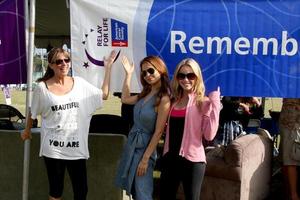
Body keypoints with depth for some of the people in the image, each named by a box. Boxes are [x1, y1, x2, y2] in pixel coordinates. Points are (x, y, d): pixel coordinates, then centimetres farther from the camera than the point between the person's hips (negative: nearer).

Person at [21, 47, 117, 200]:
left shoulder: (79, 83, 1)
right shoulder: (42, 87, -6)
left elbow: (104, 95, 7)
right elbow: (33, 112, 9)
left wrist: (108, 67, 6)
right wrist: (27, 130, 22)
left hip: (77, 148, 2)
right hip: (53, 149, -2)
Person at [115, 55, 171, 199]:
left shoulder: (163, 99, -18)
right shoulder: (145, 94, 5)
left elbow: (158, 132, -18)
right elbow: (125, 99, 22)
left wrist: (145, 159, -17)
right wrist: (128, 74, 17)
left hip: (145, 146, -8)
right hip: (131, 143, 8)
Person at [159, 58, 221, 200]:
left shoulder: (203, 102, -7)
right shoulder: (174, 101, 8)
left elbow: (209, 135, -17)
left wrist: (215, 105, -20)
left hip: (192, 160, -5)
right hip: (170, 158, 5)